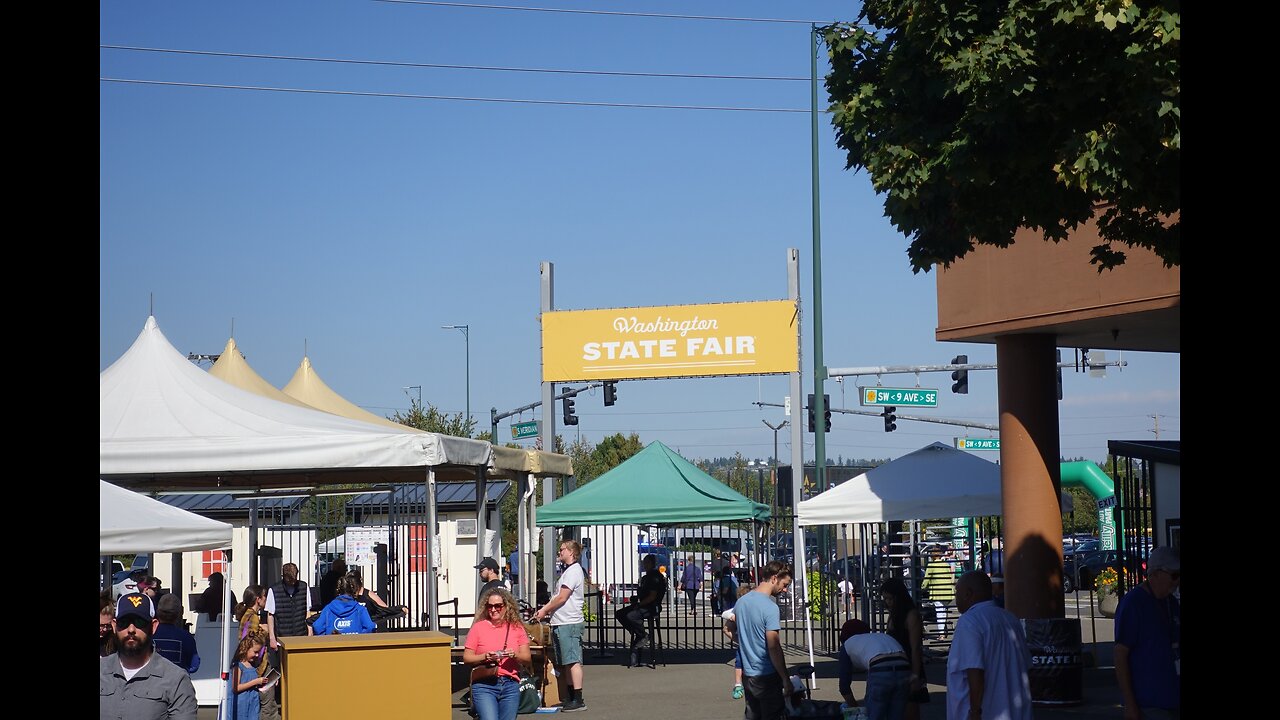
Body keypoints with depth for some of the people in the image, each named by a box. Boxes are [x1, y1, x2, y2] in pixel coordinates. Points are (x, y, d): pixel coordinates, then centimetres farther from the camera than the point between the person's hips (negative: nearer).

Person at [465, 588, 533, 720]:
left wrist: (515, 655, -10)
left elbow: (528, 659, 9)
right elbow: (466, 658, 3)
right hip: (484, 685, -3)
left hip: (510, 685, 3)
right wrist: (485, 657, -13)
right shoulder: (478, 627, 4)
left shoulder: (517, 628, 9)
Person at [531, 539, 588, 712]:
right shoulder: (567, 571, 21)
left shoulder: (573, 571, -12)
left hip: (569, 623, -11)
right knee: (566, 664, 12)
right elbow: (557, 596, 23)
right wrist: (543, 609, 12)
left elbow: (562, 598, -15)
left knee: (573, 662, -11)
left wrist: (544, 611, -6)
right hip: (561, 623, 11)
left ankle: (578, 701, -13)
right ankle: (572, 698, 16)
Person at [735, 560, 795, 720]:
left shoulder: (741, 602, 7)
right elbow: (774, 648, -20)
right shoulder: (770, 608, -18)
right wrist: (786, 680, -15)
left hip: (747, 675, 8)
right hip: (767, 677, -7)